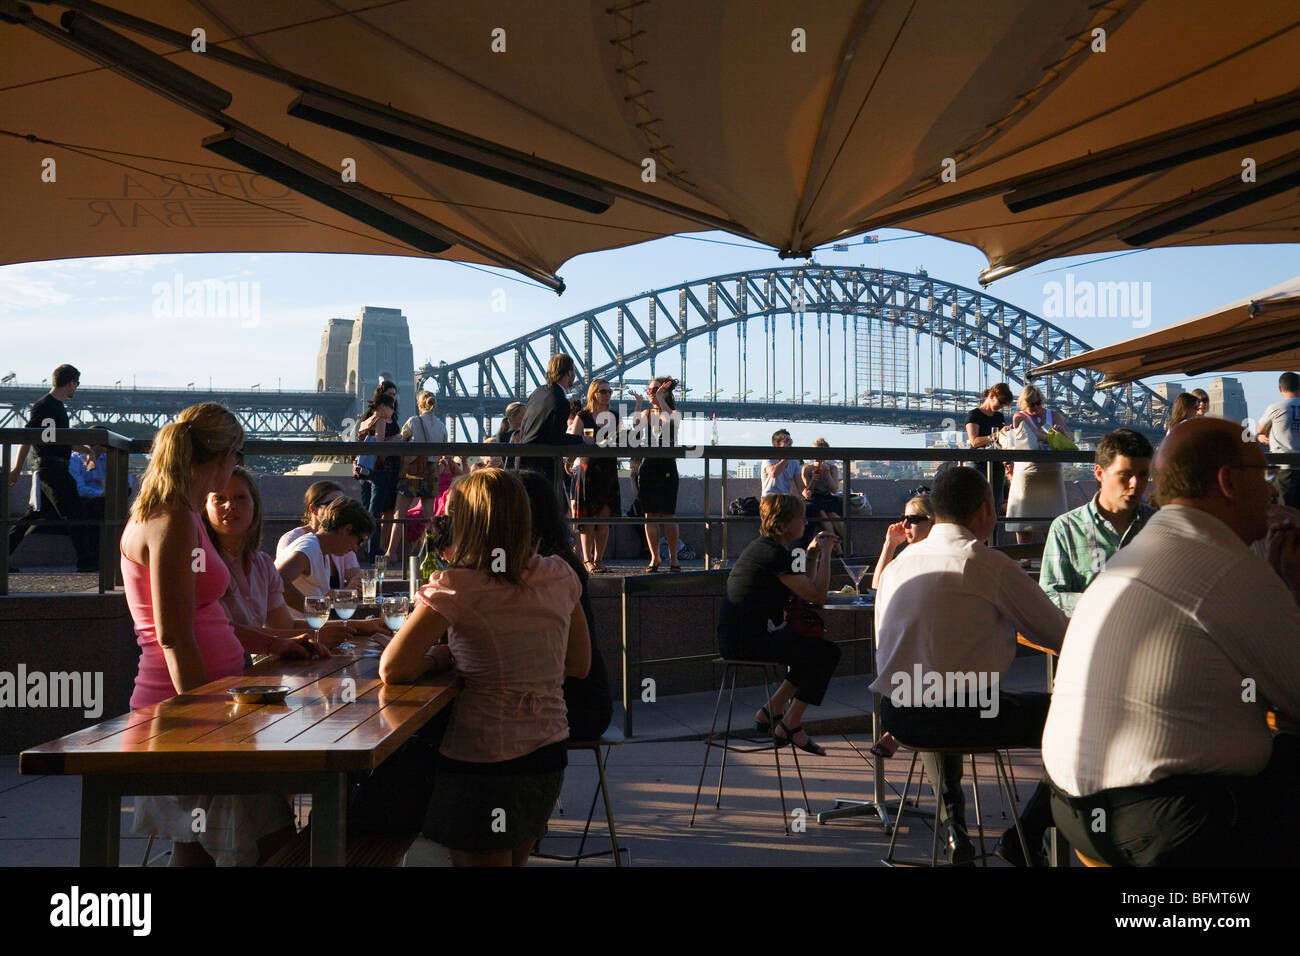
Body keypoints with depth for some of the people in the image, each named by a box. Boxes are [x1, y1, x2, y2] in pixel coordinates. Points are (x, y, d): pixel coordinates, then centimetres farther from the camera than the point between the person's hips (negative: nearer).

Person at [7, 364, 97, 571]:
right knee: (75, 514, -6)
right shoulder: (44, 406, -12)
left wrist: (89, 451, 35)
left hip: (58, 469, 10)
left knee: (36, 515, 12)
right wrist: (17, 470, -16)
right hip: (50, 467, -10)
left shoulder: (59, 407, 18)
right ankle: (87, 560, -3)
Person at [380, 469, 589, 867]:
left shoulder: (456, 588, -17)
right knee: (514, 857, 26)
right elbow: (579, 665, 10)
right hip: (549, 758, 6)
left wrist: (439, 657, -2)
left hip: (483, 765, -6)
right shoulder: (559, 576, 0)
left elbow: (392, 670, -20)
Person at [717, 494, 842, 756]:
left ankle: (771, 711, 21)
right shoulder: (773, 553, -15)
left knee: (813, 648, 23)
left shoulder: (764, 547, 17)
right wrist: (825, 553, -7)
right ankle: (790, 725, 1)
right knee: (827, 653, -7)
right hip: (747, 641, -11)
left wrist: (812, 555, 14)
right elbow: (817, 595, -17)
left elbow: (805, 591, 20)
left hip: (737, 638, 11)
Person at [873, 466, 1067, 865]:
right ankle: (1024, 838, 12)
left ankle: (952, 824, 28)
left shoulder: (898, 562, 11)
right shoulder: (991, 564, -8)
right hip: (966, 714, -7)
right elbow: (1060, 636, -2)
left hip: (894, 715, 7)